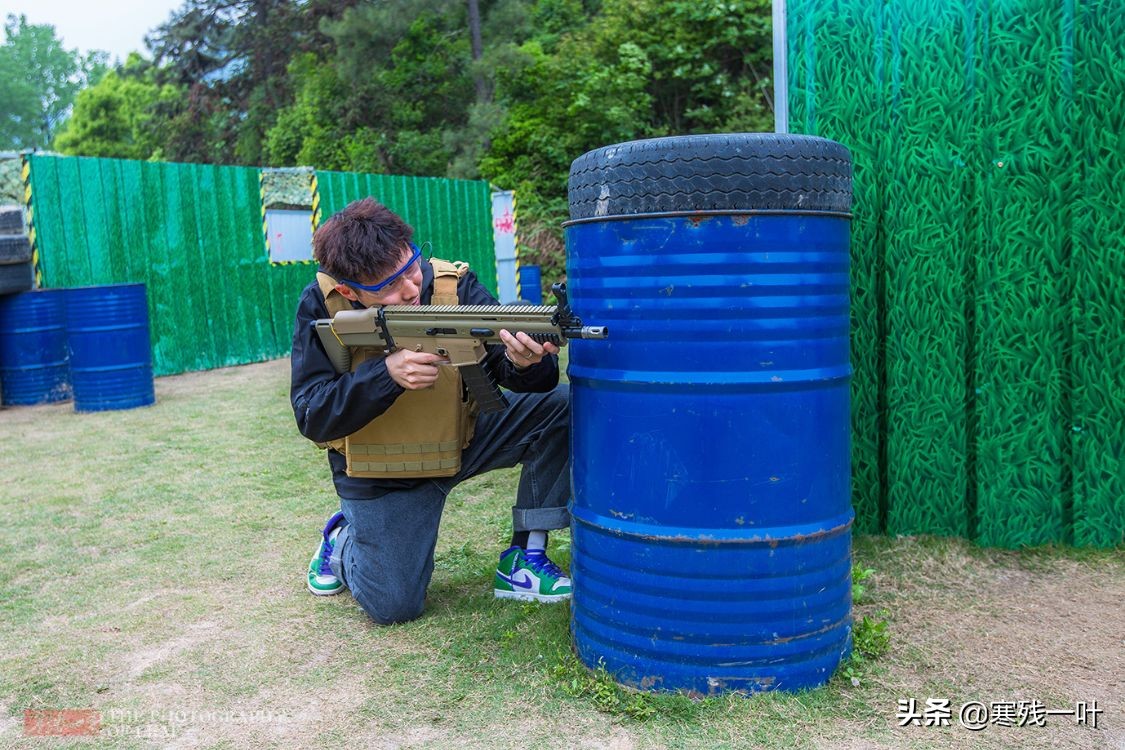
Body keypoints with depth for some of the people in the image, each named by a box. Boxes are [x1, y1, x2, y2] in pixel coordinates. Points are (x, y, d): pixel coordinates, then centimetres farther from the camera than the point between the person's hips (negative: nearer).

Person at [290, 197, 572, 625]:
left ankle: (524, 557, -8)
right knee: (393, 607, -8)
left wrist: (527, 362, -47)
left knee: (557, 406, -19)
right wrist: (386, 374, -37)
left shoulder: (453, 284, -17)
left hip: (463, 438, 2)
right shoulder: (321, 304, -19)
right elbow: (310, 416, -21)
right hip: (379, 471, -2)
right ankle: (343, 540, 27)